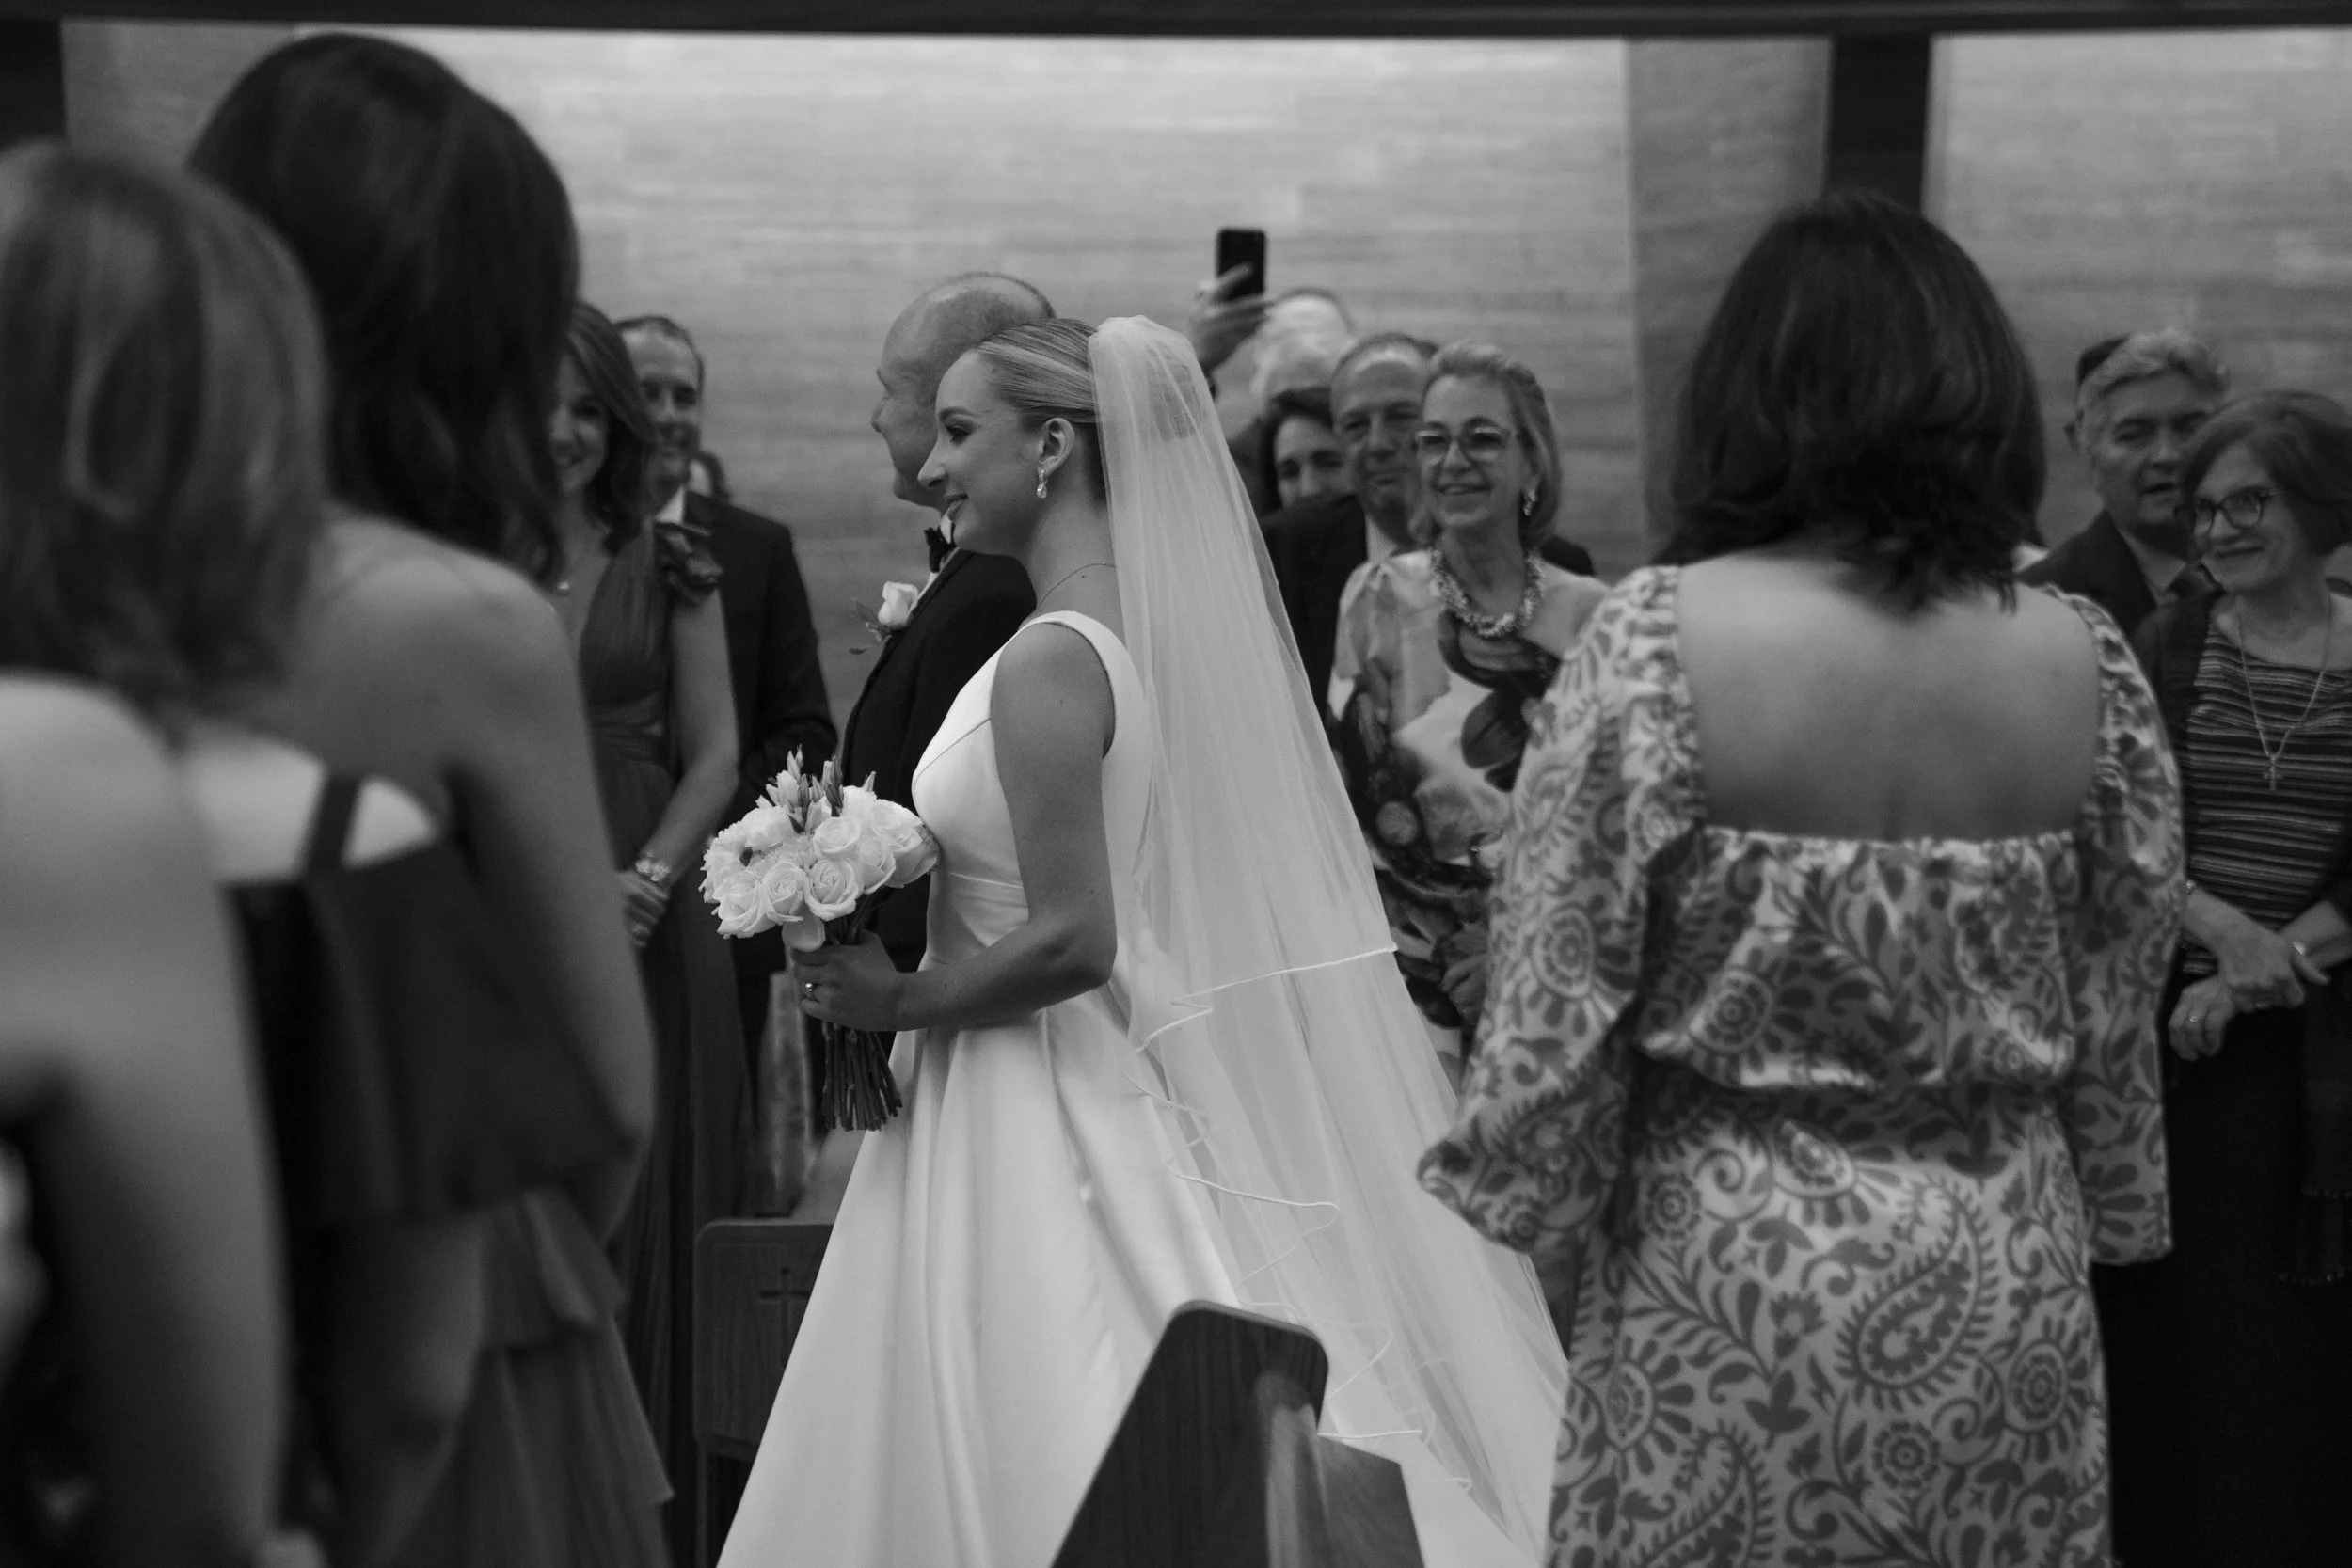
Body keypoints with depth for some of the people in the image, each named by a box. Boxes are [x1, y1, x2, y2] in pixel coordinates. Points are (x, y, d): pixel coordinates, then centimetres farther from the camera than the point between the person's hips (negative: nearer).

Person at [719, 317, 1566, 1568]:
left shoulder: (1050, 663, -18)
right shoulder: (1164, 629, 7)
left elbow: (1073, 940, -23)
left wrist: (899, 998, -10)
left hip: (1034, 1125, -9)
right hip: (1145, 1093, 9)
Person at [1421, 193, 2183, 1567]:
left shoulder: (1657, 641, -13)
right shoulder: (2085, 663, -4)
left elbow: (1556, 1000, -10)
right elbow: (2117, 1019, 4)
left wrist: (1555, 1241, 4)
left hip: (1733, 1271, -3)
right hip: (2010, 1272, 3)